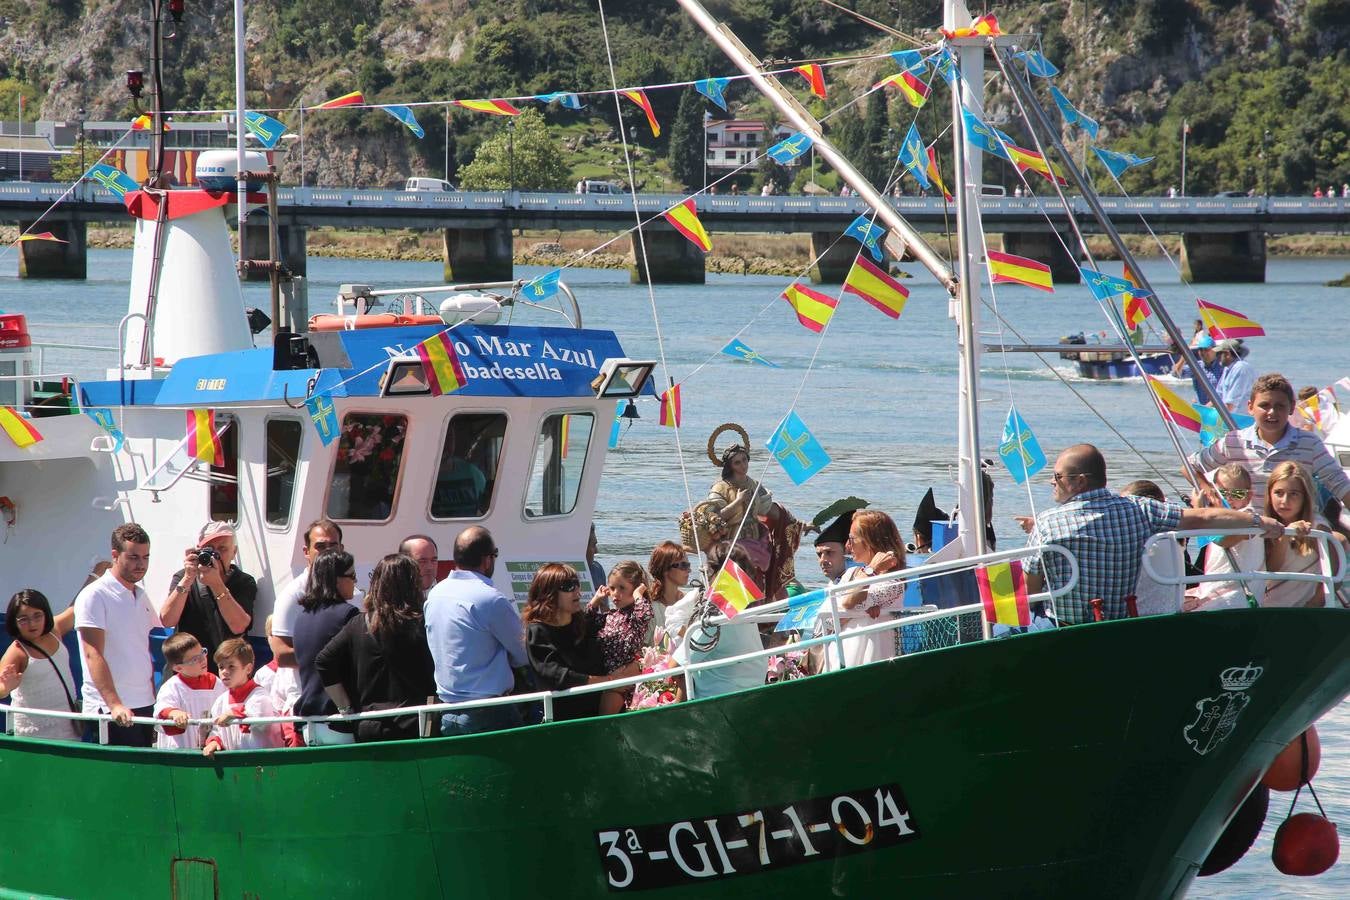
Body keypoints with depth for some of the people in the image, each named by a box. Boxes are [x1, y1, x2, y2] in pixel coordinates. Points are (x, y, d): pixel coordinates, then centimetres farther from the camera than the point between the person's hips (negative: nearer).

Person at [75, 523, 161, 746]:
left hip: (144, 709, 7)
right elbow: (93, 655, -16)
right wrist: (114, 704, -25)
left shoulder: (141, 597, 16)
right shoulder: (94, 596, -7)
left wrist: (154, 702, 11)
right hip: (110, 712, -7)